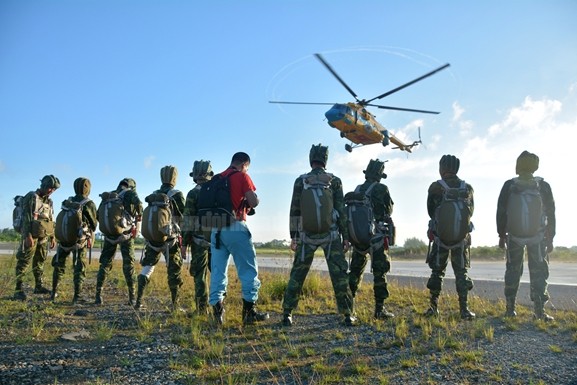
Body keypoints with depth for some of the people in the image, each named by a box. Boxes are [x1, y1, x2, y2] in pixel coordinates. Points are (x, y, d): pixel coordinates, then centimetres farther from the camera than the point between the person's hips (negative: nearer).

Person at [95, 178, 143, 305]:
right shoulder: (130, 193, 0)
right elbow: (138, 203, -21)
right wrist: (138, 220, -8)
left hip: (109, 234, 3)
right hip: (126, 234, -3)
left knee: (105, 264, 13)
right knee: (128, 265, 5)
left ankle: (98, 295, 9)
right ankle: (132, 297, 5)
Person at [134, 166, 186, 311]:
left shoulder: (153, 195, 7)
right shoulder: (177, 195, -8)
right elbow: (184, 218, -8)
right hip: (171, 239, -4)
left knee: (147, 268, 13)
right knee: (174, 272, 4)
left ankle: (138, 301, 8)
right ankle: (175, 304, 8)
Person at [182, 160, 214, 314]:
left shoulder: (193, 194, -6)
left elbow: (188, 221, -8)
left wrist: (184, 243, -3)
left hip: (199, 239, -3)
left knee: (200, 275, 2)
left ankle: (202, 309, 3)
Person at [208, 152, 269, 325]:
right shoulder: (242, 176, -2)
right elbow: (253, 202, -12)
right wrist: (255, 199, 11)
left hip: (216, 229, 6)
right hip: (235, 228, -6)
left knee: (217, 271, 7)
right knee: (248, 270, 3)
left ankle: (217, 310, 3)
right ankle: (249, 311, 3)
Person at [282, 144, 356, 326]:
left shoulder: (300, 181, -1)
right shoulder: (334, 181, -1)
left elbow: (294, 211, 0)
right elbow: (341, 210, -2)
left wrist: (293, 237, 6)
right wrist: (346, 237, 3)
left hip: (307, 236, 1)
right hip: (330, 236, -1)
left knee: (297, 275, 9)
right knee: (339, 275, 5)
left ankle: (287, 314, 11)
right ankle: (348, 315, 6)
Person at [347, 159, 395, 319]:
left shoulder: (357, 190, 8)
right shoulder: (381, 189, -7)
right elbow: (389, 210, 5)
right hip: (376, 237, -5)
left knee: (355, 272, 15)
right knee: (380, 272, 1)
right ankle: (379, 309, 0)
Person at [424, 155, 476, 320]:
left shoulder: (435, 187, -8)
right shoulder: (468, 188, 0)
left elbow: (430, 211, 1)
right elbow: (471, 211, 8)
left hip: (440, 236, -1)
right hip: (462, 237, 2)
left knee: (437, 272, 9)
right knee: (462, 272, 9)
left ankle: (434, 307, 11)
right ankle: (464, 309, 6)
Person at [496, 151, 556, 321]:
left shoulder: (509, 186, -4)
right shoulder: (543, 186, -3)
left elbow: (500, 212, -1)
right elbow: (551, 214, 0)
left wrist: (501, 235, 8)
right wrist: (550, 238, 7)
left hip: (514, 236, 1)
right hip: (538, 237, 0)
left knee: (512, 272, 9)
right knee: (538, 274, 6)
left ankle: (510, 309, 9)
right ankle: (540, 311, 2)